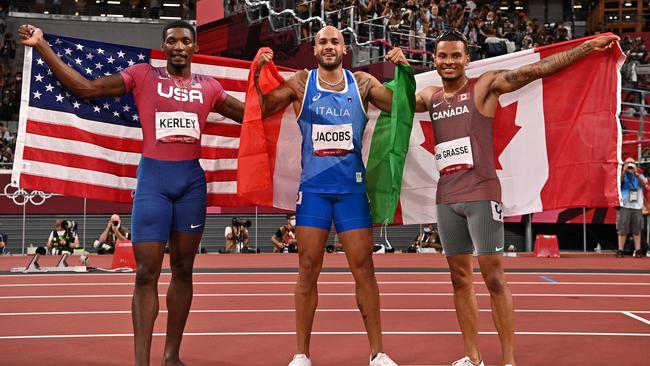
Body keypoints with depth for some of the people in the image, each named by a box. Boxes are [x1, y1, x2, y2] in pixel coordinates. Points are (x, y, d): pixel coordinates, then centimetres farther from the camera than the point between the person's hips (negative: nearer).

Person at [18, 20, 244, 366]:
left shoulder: (208, 87, 9)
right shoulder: (142, 75, 2)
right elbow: (83, 87, -2)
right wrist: (42, 46, -7)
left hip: (192, 180, 3)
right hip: (153, 178, -3)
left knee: (183, 269, 9)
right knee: (146, 273, -6)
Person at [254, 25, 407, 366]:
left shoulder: (362, 83, 6)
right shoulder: (300, 83, 2)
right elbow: (260, 109, -2)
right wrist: (257, 73, -14)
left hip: (352, 187, 1)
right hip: (313, 187, -1)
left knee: (363, 267, 2)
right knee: (308, 268, 1)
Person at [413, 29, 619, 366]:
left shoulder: (485, 86, -1)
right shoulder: (429, 97, 14)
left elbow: (536, 69, -5)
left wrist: (590, 45, -9)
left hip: (481, 194, -5)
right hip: (446, 198, 6)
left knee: (493, 277, -6)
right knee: (460, 277, 8)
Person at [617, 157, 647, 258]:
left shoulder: (639, 176, 13)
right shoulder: (622, 175, 9)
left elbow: (644, 183, -7)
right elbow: (619, 181, -13)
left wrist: (636, 174, -21)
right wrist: (624, 171, -26)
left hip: (637, 206, 2)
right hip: (624, 206, -2)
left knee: (637, 230, 1)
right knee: (622, 230, -3)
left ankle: (638, 250, 2)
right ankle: (620, 250, -3)